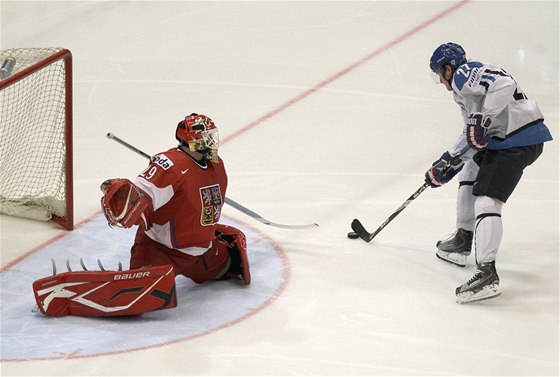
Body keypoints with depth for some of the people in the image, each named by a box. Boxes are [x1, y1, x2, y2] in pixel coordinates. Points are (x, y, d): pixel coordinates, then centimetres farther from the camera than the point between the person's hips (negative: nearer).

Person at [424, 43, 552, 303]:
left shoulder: (464, 74, -7)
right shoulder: (465, 88, 25)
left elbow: (504, 84, -24)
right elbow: (473, 136, 28)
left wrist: (483, 119, -26)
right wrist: (446, 165, 28)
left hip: (519, 140, -11)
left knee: (486, 201, -18)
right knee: (470, 172, 28)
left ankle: (487, 273, -28)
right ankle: (462, 242, 35)